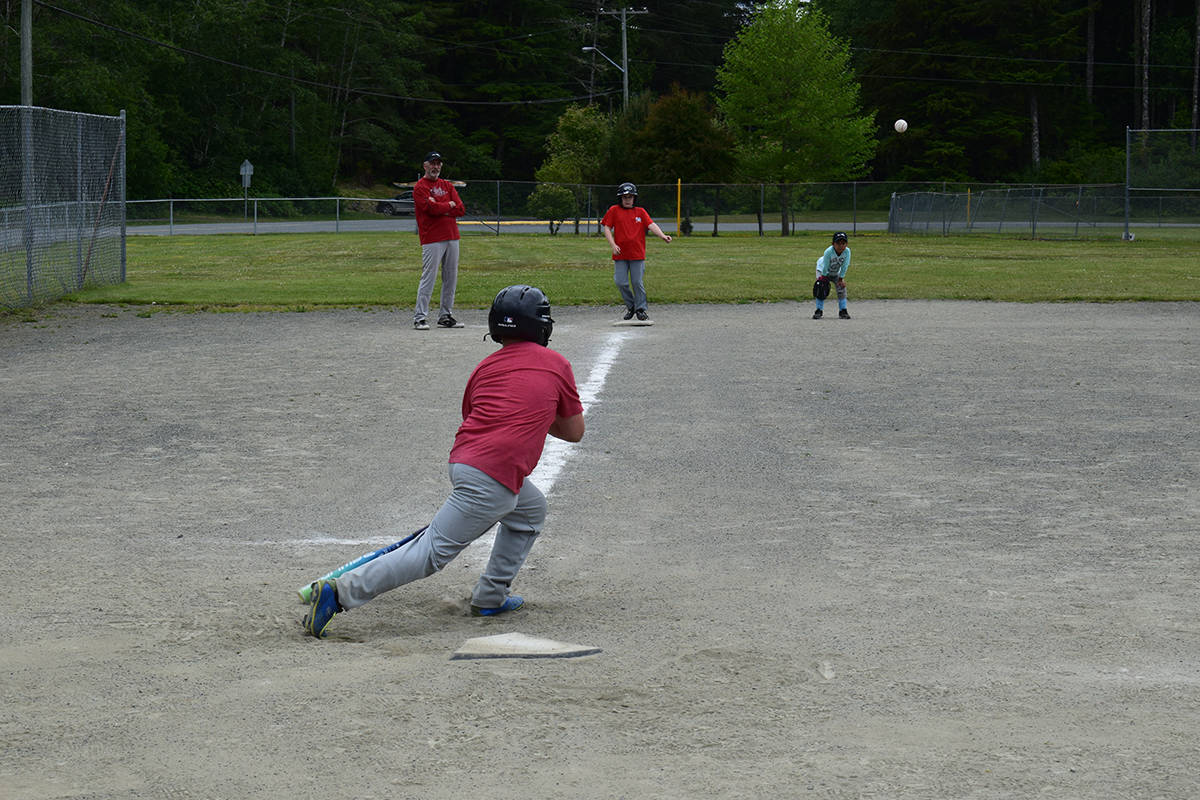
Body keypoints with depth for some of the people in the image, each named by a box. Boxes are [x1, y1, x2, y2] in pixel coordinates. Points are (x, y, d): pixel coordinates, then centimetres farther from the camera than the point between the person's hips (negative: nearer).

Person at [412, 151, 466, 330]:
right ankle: (420, 317, -9)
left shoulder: (447, 186, 17)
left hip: (452, 237, 7)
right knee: (428, 277, -10)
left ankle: (446, 316, 15)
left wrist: (440, 208, -8)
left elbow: (460, 210, 5)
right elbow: (433, 208, -17)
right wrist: (449, 205, 0)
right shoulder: (420, 187, -2)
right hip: (432, 239, -7)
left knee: (451, 278, 8)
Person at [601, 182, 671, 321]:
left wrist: (662, 236, -20)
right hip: (620, 255, 0)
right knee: (620, 282, -1)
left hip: (638, 254, 0)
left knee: (638, 282, 0)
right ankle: (630, 305, 19)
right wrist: (613, 244, -10)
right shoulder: (614, 211, 6)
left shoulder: (640, 212, 8)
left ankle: (641, 309, 11)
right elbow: (606, 227, 3)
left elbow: (651, 225, -3)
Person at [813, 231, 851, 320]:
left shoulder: (847, 251, -30)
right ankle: (819, 311, -5)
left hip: (836, 272, 3)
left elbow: (844, 266, -20)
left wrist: (841, 279, -15)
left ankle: (843, 311, 5)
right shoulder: (829, 252, -38)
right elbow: (825, 267, -28)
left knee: (841, 288, -5)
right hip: (823, 270, -3)